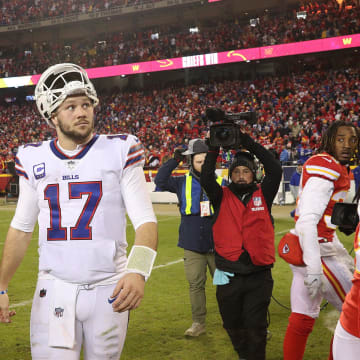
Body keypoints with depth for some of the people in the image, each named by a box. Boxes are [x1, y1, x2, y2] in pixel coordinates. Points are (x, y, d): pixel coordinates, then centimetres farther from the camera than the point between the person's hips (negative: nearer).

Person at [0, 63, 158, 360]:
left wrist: (137, 271, -28)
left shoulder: (119, 151, -5)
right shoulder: (34, 159, 4)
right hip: (53, 290, 2)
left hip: (108, 290, -1)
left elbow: (145, 220, -10)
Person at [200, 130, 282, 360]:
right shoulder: (222, 197, 5)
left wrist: (250, 144, -10)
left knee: (255, 327, 1)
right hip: (228, 276, 2)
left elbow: (275, 170, -9)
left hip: (259, 275, -2)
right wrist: (215, 148, -15)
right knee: (233, 326, 16)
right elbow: (206, 179, -10)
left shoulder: (263, 195, 4)